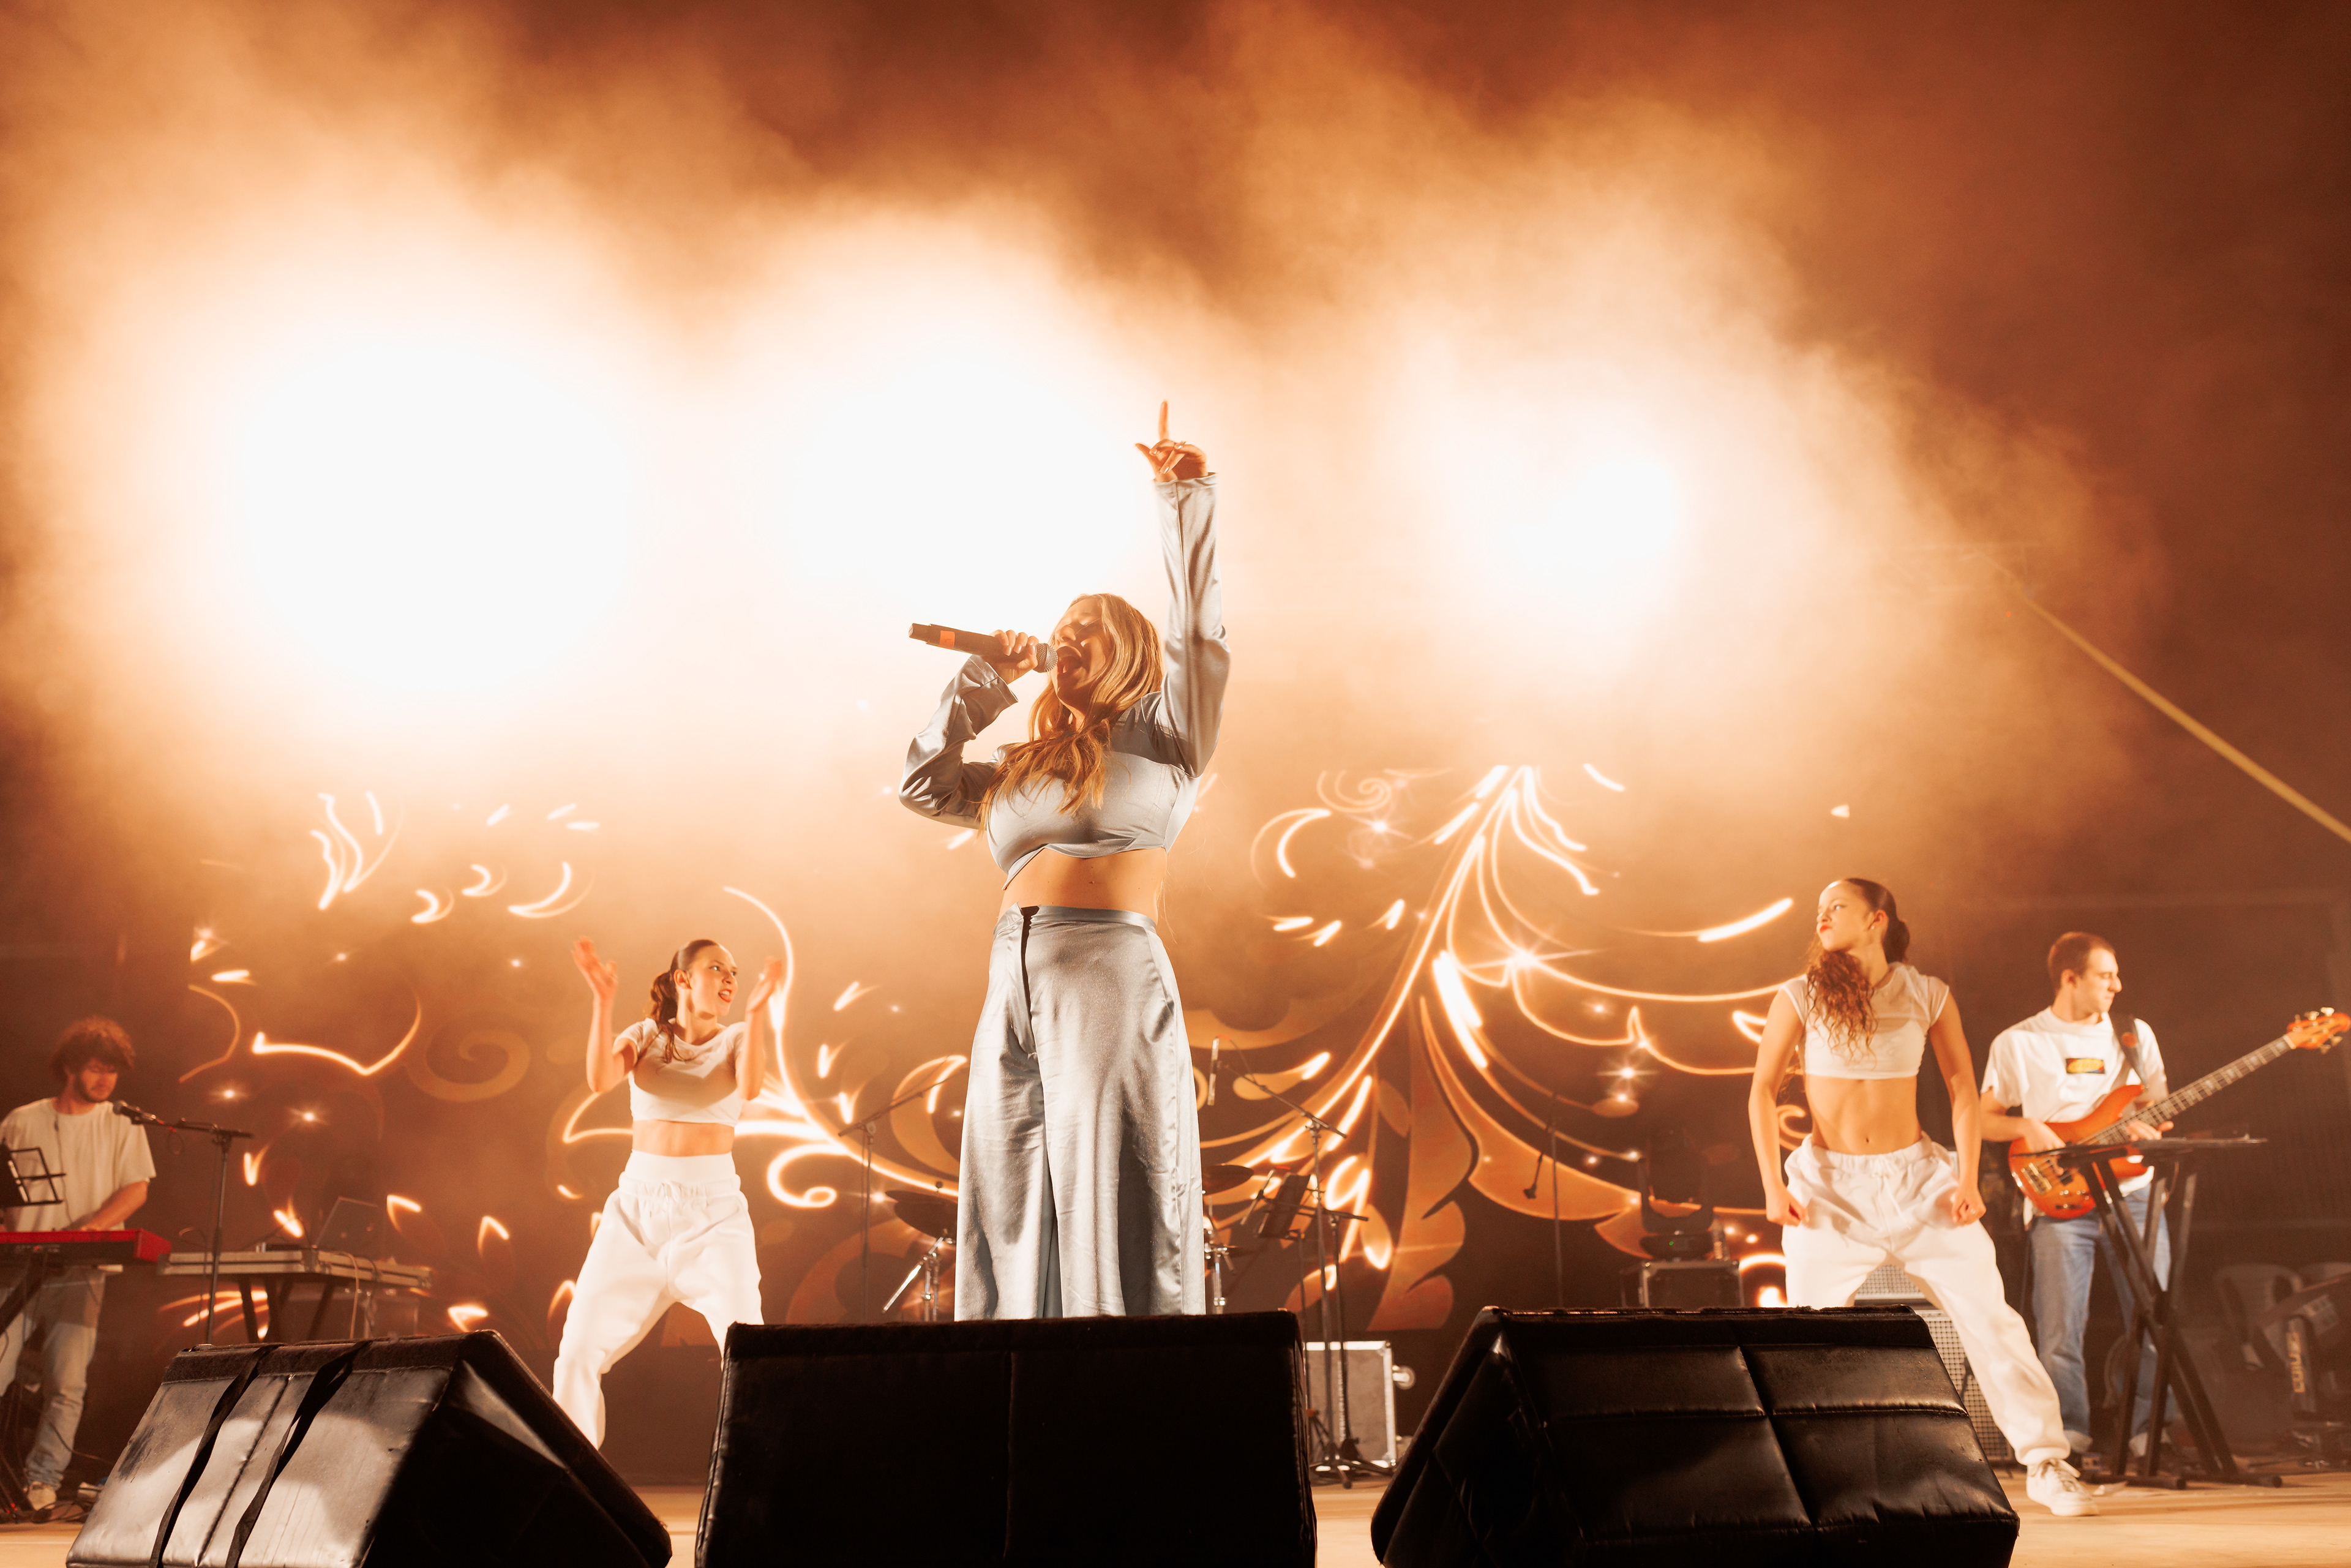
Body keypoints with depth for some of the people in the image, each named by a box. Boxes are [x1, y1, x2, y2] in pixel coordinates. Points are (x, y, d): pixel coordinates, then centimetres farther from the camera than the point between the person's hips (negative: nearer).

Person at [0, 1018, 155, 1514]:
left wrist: (92, 1229, -16)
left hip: (81, 1272, -1)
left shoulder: (122, 1125, 8)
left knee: (66, 1383, -6)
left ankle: (43, 1478, 2)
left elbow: (135, 1190, 0)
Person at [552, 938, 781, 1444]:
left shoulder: (736, 1039, 5)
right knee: (579, 1349, -2)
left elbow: (750, 1086, -18)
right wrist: (603, 1000, -26)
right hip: (637, 1206, 2)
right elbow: (600, 1079, -14)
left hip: (713, 1210, -1)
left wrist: (757, 1009, -30)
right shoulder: (644, 1036, 7)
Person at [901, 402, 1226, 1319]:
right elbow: (922, 783, 24)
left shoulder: (1161, 738, 10)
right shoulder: (1024, 769, 25)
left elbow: (1197, 629, 0)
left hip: (1111, 970, -6)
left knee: (1111, 1207, -10)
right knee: (1011, 1219, 2)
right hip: (1013, 978, 6)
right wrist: (984, 682, 22)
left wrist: (1186, 502, -5)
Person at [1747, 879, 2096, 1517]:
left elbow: (1962, 1086, 5)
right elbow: (1762, 1091, 0)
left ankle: (2046, 1465, 5)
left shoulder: (1927, 996, 2)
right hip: (1830, 1183, -1)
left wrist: (1967, 1178, -3)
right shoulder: (1800, 998, -1)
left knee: (1989, 1313, -4)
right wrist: (1772, 1185, -8)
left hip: (1915, 1177, 1)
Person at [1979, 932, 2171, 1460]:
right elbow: (1983, 1118, 8)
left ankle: (2151, 1430, 10)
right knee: (2061, 1334, -8)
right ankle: (2069, 1436, -1)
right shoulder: (2018, 1043, 5)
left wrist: (2148, 1125, -8)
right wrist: (2025, 1127, -12)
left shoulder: (2135, 1035, 13)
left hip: (2133, 1192, 3)